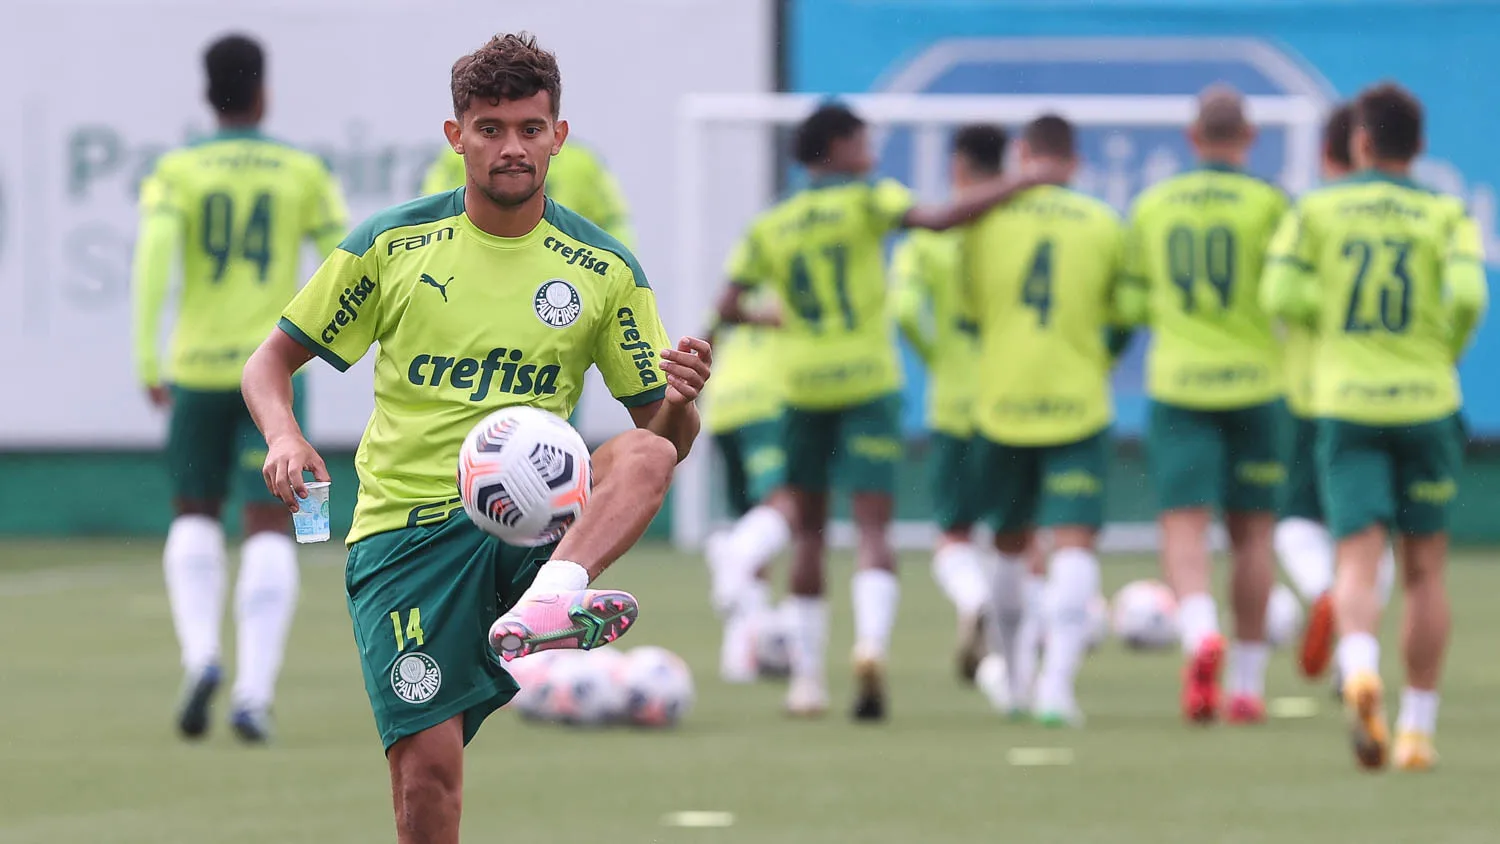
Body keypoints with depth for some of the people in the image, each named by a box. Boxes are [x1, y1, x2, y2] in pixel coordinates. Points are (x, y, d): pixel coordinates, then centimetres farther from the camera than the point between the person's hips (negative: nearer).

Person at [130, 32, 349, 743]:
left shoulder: (176, 173, 1)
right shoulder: (304, 173, 3)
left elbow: (153, 255, -14)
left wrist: (146, 363, -13)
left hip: (197, 369, 1)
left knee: (195, 520, 17)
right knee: (269, 531, 0)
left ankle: (201, 657, -6)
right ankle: (254, 692, -14)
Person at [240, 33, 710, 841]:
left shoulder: (604, 272, 5)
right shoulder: (389, 246, 3)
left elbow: (665, 435, 6)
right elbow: (272, 359, 9)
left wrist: (682, 402, -19)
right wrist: (284, 437, -13)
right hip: (404, 529, -1)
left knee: (646, 455, -29)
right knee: (426, 762, -12)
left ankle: (546, 602, -54)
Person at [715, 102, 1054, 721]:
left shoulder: (770, 226, 7)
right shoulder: (865, 200, -4)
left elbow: (727, 307, 3)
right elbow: (938, 221, -20)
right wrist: (1019, 184, -16)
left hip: (802, 387, 3)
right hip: (869, 383, -3)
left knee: (808, 530, 15)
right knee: (873, 530, -5)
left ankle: (806, 675, 15)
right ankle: (871, 642, -31)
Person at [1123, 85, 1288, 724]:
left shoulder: (1151, 206, 5)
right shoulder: (1267, 203, -4)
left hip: (1174, 384, 1)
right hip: (1253, 384, -1)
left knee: (1183, 525, -5)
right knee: (1251, 532, 10)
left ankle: (1200, 632, -34)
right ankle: (1247, 684, 12)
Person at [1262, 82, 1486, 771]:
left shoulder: (1317, 211, 3)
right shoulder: (1447, 216, 2)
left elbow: (1281, 295, -7)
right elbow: (1467, 294, -13)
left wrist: (1331, 319, 12)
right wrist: (1444, 353, 4)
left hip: (1345, 406, 0)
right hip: (1425, 404, 0)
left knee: (1358, 563, -6)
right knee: (1424, 572, 11)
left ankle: (1360, 669, -37)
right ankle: (1418, 729, 12)